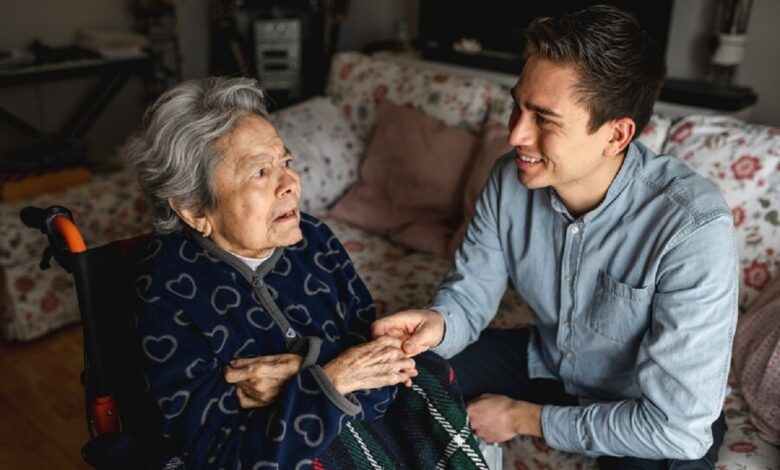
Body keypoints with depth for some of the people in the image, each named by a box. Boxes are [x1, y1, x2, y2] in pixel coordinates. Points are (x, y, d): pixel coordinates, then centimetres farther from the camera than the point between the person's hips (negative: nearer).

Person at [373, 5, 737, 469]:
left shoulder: (693, 228, -33)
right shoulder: (512, 178, -17)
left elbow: (677, 424, -29)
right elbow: (470, 294, -7)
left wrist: (524, 418, -20)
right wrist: (438, 323, -32)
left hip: (664, 420, -4)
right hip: (545, 364, 4)